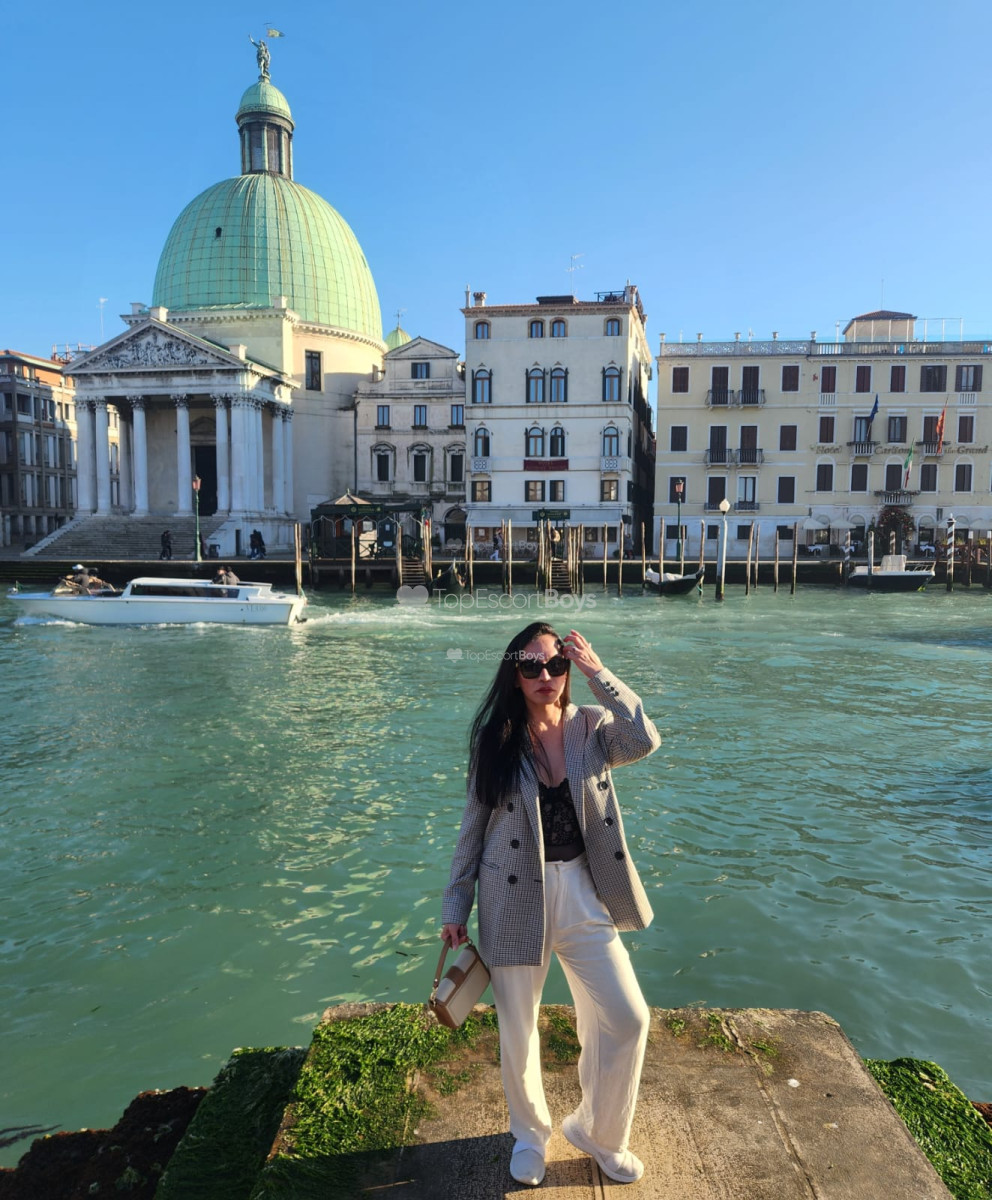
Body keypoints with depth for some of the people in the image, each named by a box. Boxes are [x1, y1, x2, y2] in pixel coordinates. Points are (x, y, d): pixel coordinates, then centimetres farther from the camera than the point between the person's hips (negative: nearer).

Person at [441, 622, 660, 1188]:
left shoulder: (591, 727, -4)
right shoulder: (495, 741, -6)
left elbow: (645, 740, -25)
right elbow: (473, 829, 0)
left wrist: (599, 672, -22)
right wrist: (455, 907, 2)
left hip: (583, 892, 2)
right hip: (516, 898, -1)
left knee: (627, 1019, 5)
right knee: (518, 1031, 13)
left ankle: (598, 1131, 34)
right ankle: (531, 1134, 43)